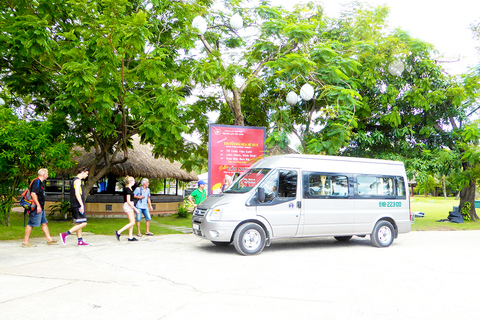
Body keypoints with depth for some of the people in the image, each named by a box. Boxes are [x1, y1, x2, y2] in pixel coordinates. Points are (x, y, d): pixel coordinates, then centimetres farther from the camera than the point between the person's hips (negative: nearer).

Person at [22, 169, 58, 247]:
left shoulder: (40, 182, 18)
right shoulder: (37, 182, -13)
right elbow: (33, 194, -22)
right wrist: (38, 205, -23)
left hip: (40, 208, 11)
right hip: (37, 208, -11)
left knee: (44, 223, 11)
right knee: (31, 224, -4)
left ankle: (49, 239, 14)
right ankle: (25, 242, 2)